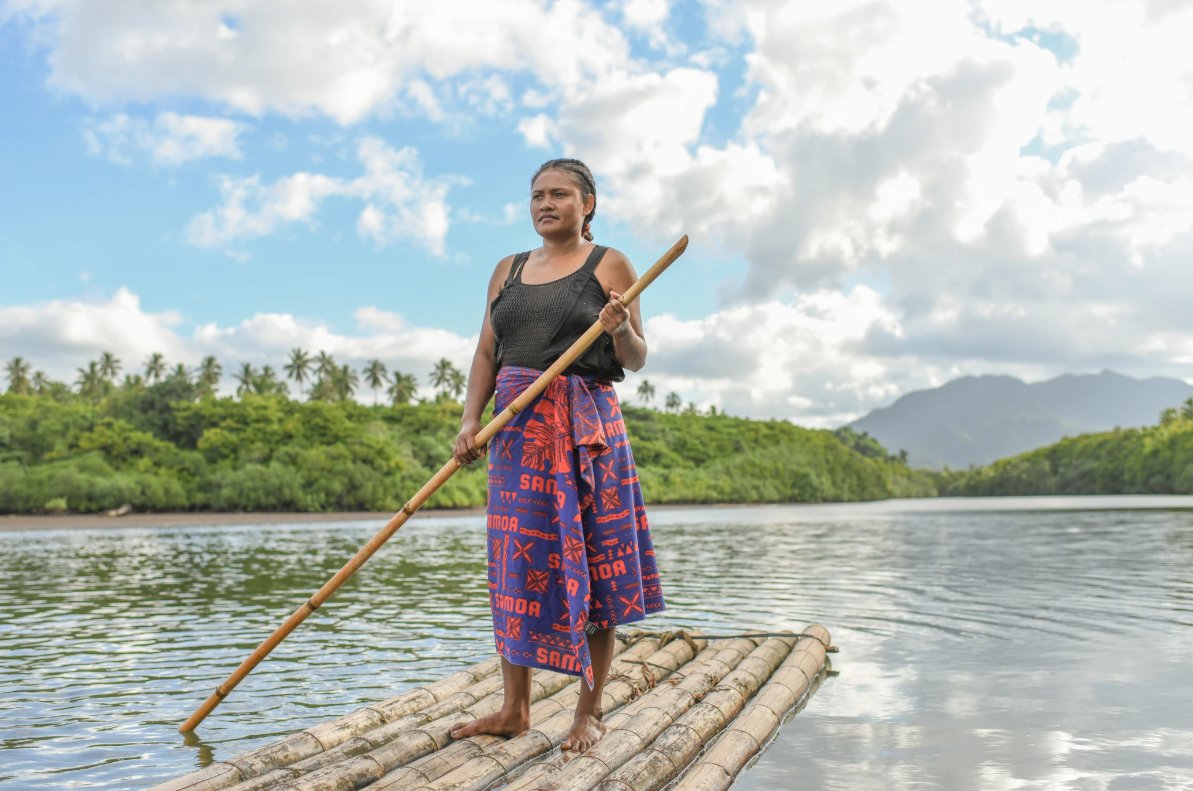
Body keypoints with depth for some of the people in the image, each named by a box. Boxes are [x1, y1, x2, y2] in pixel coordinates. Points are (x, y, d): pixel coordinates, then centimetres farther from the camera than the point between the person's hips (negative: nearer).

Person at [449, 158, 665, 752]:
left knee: (588, 565, -1)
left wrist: (622, 330, -19)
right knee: (517, 565, 5)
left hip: (586, 427, -4)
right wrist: (470, 419, 0)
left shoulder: (609, 266, 4)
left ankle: (589, 713, 10)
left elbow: (635, 360, 2)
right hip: (517, 428, 4)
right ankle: (514, 709, 15)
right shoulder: (508, 270, 17)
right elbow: (487, 352, 13)